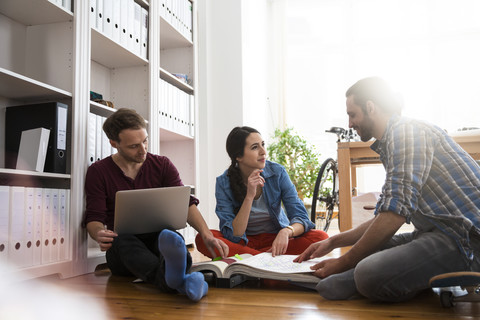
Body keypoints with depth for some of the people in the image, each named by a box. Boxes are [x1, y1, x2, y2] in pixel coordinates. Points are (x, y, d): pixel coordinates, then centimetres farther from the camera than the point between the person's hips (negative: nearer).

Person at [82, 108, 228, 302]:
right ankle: (175, 281, -67)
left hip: (157, 241, 2)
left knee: (171, 236, -34)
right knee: (124, 242, -38)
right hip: (121, 250, -1)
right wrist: (99, 234, -26)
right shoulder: (98, 172, 5)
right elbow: (94, 217, 0)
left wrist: (207, 235, -18)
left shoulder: (162, 165, 9)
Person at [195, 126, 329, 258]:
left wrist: (286, 232, -38)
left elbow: (301, 217, -15)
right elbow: (233, 236, -21)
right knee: (202, 239, -29)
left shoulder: (277, 172, -12)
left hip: (276, 238, 1)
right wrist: (249, 196, -31)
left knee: (320, 237, -25)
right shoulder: (224, 183, -15)